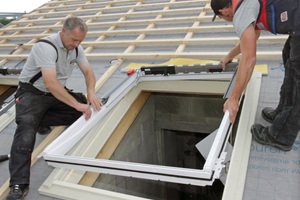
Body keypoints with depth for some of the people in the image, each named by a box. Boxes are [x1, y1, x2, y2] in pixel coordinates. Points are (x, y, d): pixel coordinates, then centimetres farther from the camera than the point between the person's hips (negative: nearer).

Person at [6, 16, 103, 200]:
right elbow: (50, 83, -39)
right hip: (32, 92, -7)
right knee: (27, 126, -30)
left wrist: (91, 92, -20)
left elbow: (88, 71, 1)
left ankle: (41, 120, -3)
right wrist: (77, 104, -40)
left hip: (57, 92, 8)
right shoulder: (46, 47, -28)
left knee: (86, 108, -5)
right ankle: (19, 185, -31)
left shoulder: (76, 48, -2)